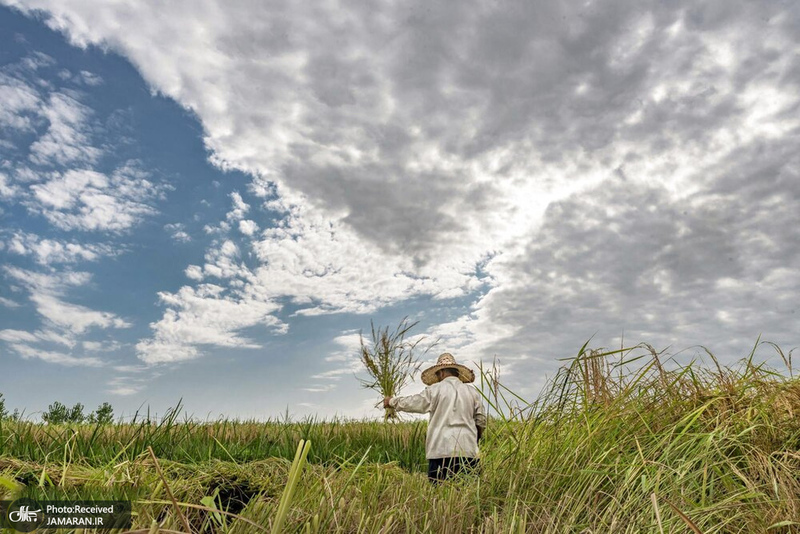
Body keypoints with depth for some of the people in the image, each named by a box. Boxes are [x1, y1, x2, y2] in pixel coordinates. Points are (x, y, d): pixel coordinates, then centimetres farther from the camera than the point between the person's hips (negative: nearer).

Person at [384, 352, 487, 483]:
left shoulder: (435, 390, 1)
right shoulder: (472, 392, 10)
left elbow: (409, 403, 9)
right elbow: (481, 421, 12)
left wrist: (391, 401, 27)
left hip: (441, 451, -3)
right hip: (468, 452, 3)